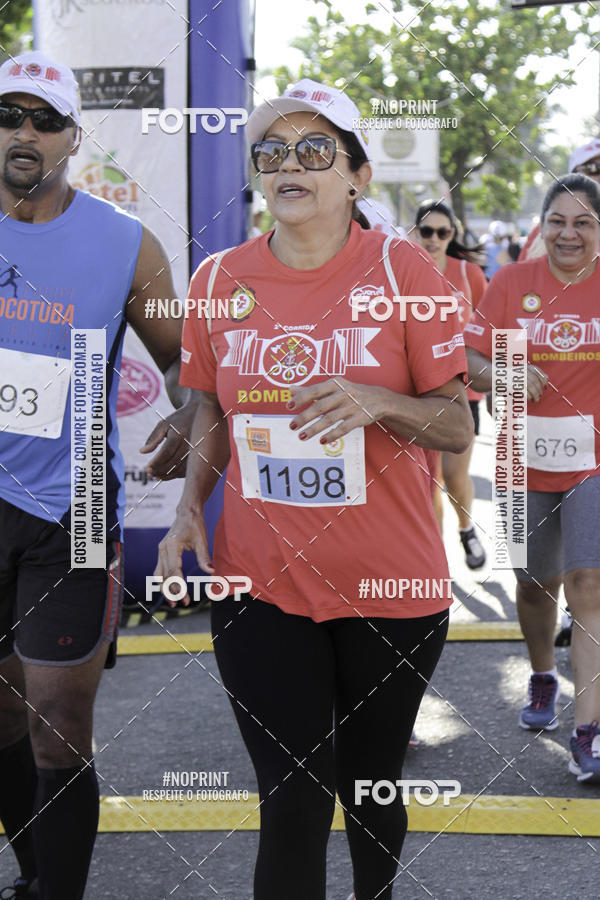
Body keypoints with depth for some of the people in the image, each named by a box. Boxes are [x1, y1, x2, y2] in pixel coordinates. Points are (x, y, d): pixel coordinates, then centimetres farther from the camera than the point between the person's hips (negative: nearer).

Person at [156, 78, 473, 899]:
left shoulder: (402, 269, -6)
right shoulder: (219, 279, 1)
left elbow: (458, 429, -4)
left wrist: (379, 402, -23)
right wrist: (190, 511, 0)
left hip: (388, 587, -1)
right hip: (259, 582, 1)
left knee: (370, 792, 14)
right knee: (293, 805, 0)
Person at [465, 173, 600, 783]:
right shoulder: (512, 283, 2)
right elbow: (468, 359, 0)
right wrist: (504, 375, -19)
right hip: (528, 460, 2)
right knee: (535, 583, 16)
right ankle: (542, 681, 44)